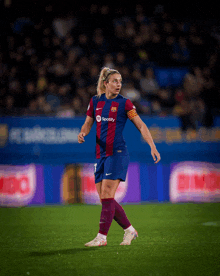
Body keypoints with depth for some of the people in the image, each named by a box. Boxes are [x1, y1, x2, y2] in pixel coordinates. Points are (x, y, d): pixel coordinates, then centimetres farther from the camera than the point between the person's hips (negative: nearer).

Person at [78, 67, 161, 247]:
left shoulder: (124, 103, -2)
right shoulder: (95, 101, 10)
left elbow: (141, 126, -3)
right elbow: (88, 124, 19)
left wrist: (153, 146, -13)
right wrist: (83, 133, -4)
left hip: (117, 153, -6)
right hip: (101, 155, 6)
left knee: (107, 196, -13)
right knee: (104, 198, 4)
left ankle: (102, 237, -9)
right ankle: (129, 230, 18)